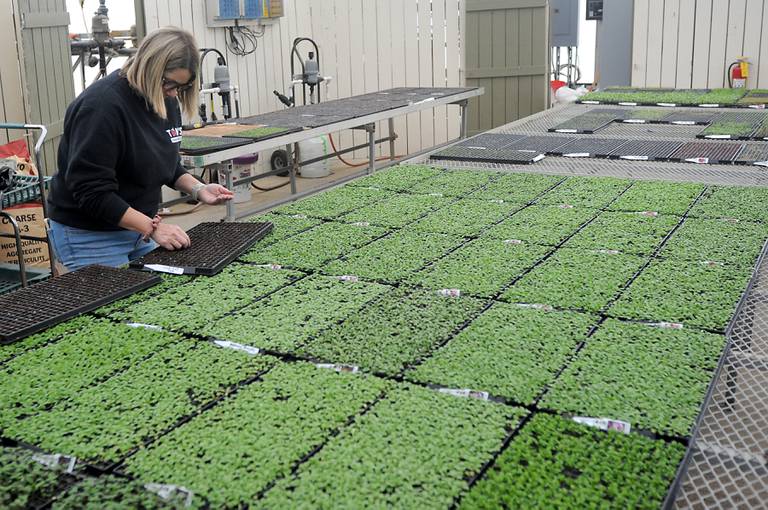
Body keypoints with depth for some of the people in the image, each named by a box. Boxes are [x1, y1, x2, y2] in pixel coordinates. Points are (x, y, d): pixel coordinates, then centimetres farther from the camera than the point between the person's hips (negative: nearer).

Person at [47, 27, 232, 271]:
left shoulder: (166, 99, 1)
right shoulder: (102, 106, -24)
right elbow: (91, 191, -25)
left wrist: (198, 189, -4)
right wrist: (152, 227, -27)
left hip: (136, 229, 8)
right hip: (89, 236, -8)